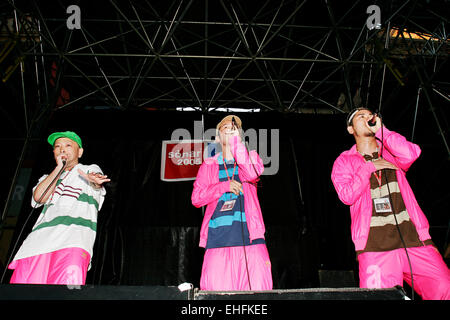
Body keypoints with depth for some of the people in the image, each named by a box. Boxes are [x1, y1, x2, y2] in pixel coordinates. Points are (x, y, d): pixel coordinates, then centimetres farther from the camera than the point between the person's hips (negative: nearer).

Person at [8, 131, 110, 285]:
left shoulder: (91, 169, 21)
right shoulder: (47, 178, 32)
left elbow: (97, 185, -5)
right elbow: (39, 197, 10)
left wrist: (94, 180, -31)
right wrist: (59, 168, 11)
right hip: (42, 238, 4)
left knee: (68, 280, -31)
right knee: (23, 279, -17)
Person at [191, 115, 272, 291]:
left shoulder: (250, 157, 17)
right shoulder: (208, 166, 18)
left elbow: (252, 174, -8)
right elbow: (196, 198, 7)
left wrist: (235, 140, -6)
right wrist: (225, 186, -5)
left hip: (249, 237, 0)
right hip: (219, 239, 1)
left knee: (256, 289, -8)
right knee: (216, 291, -7)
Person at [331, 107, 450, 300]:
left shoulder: (390, 152, 20)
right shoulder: (344, 161, 13)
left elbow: (411, 154, -5)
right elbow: (347, 196, -3)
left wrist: (380, 130, 0)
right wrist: (369, 167, -2)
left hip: (414, 239, 2)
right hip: (375, 246, -2)